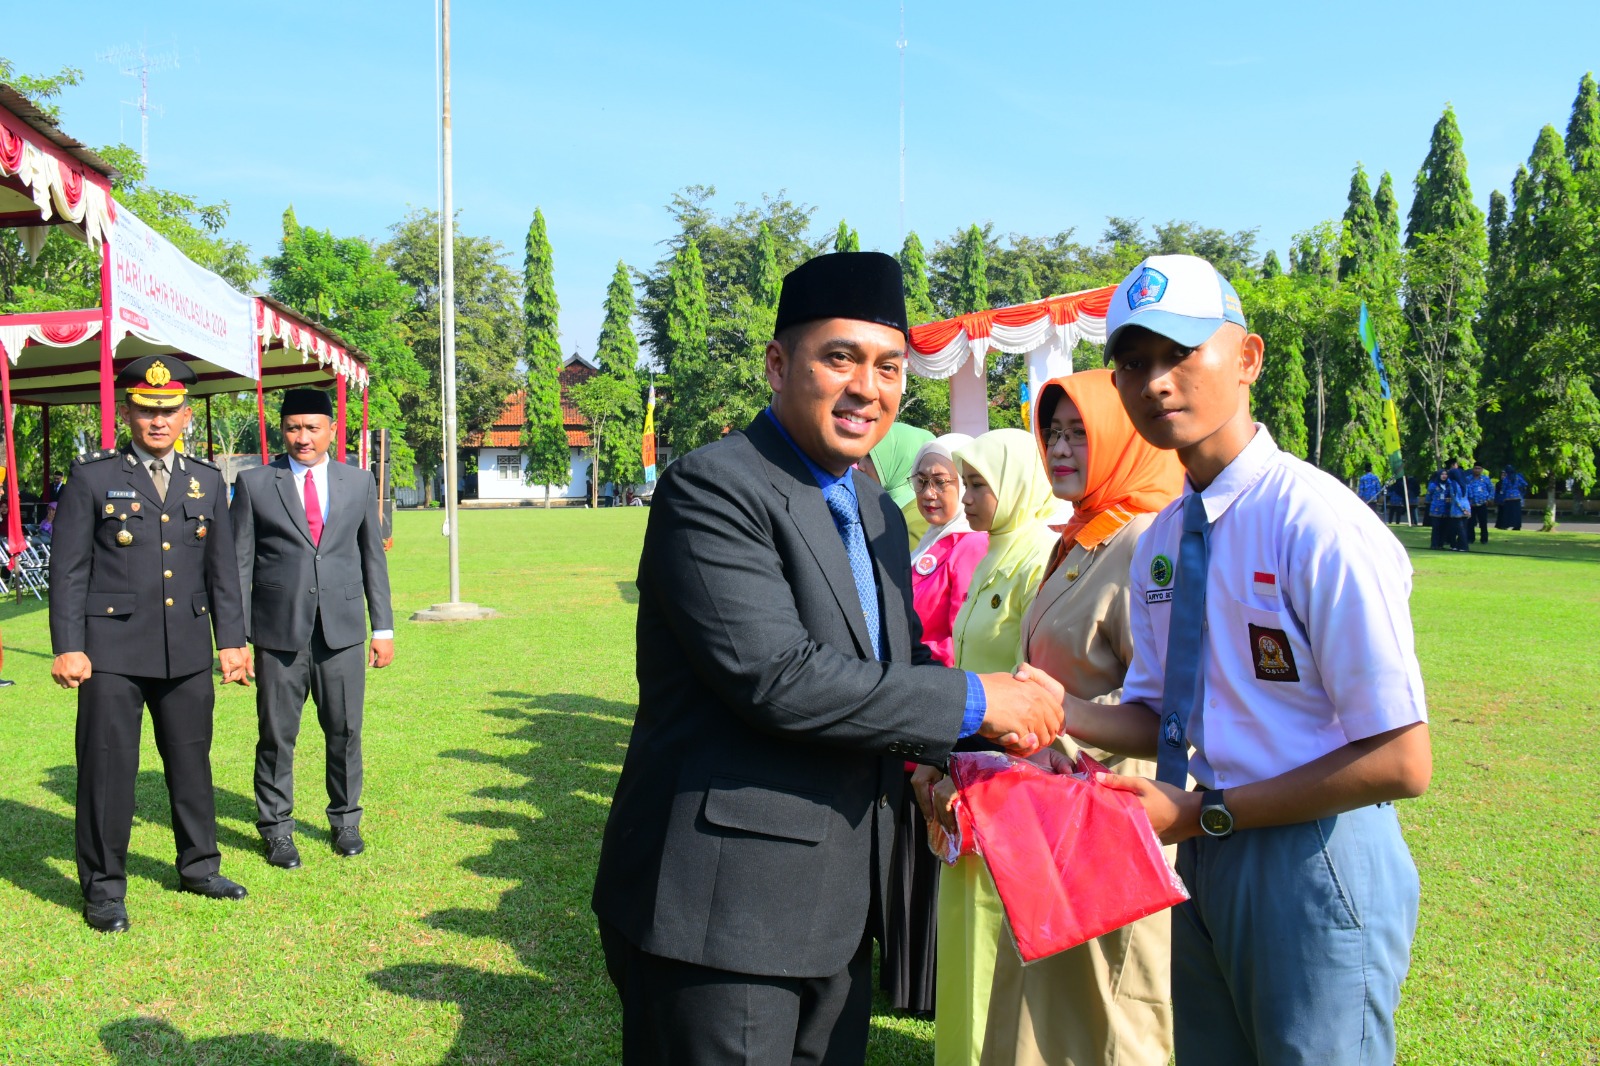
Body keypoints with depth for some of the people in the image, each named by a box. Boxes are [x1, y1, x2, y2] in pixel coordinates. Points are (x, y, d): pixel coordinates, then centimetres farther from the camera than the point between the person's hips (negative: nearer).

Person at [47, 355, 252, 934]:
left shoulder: (207, 480, 11)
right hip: (113, 651, -3)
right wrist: (67, 647, -8)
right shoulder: (92, 477, 0)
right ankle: (103, 889, 15)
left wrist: (231, 640, 7)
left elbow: (222, 569, 12)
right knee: (108, 768, 2)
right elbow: (68, 569, -2)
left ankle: (198, 866, 29)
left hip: (188, 651, 4)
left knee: (192, 761, 13)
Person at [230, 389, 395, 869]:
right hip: (278, 633, -1)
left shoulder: (359, 482, 9)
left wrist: (383, 627, 8)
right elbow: (239, 564, 2)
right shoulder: (254, 484, 3)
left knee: (345, 731, 7)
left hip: (343, 631, 2)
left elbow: (373, 556, 12)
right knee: (276, 736, 5)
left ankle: (345, 820, 25)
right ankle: (276, 828, 21)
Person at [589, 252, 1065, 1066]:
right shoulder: (710, 490, -15)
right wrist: (974, 700, -17)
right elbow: (777, 677, -25)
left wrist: (969, 742, -2)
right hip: (722, 910, -8)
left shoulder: (878, 514, 13)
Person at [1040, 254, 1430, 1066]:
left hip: (1316, 868, -7)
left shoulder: (1321, 525, -19)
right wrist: (1059, 711, -9)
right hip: (1206, 858, 7)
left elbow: (1401, 763, -19)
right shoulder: (1160, 540, 4)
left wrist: (1202, 812, -17)